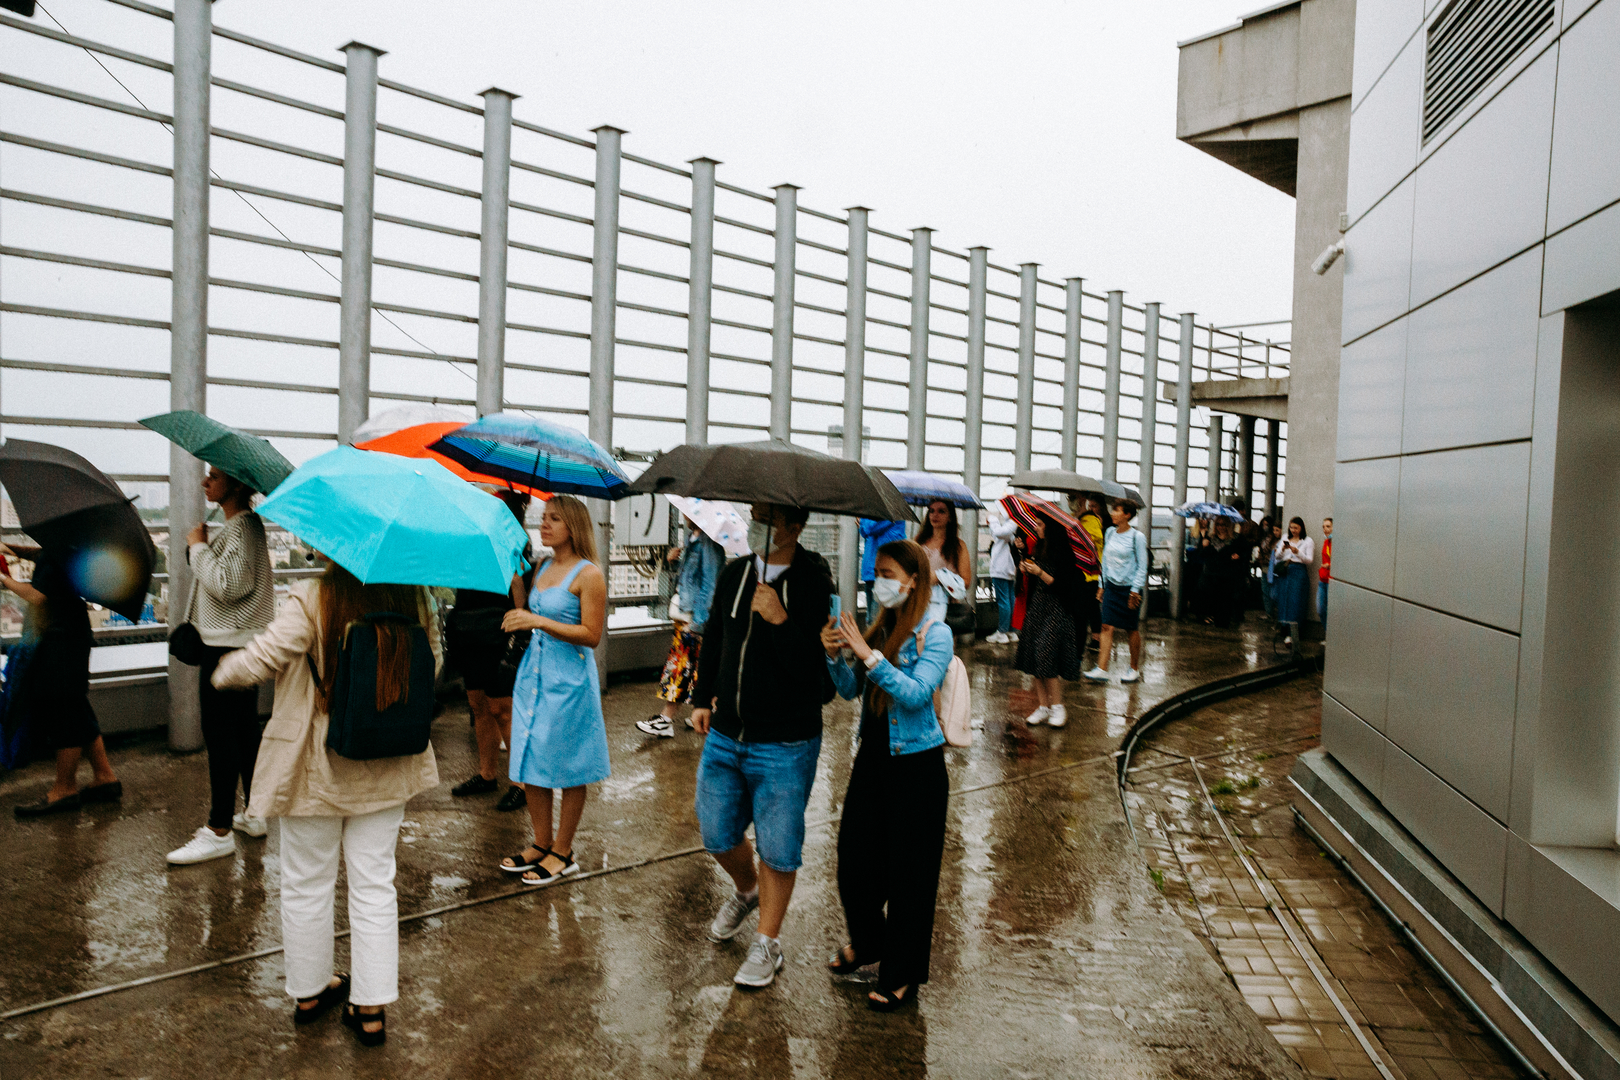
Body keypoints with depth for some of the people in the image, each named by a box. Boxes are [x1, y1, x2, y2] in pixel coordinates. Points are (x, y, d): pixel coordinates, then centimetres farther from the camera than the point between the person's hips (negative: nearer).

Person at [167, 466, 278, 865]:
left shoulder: (242, 527, -17)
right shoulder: (242, 525, 15)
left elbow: (228, 584, -25)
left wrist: (199, 547, -15)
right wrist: (199, 549, 11)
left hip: (229, 645, -11)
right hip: (239, 641, 11)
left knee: (219, 734, -5)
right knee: (243, 730, 16)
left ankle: (219, 831, 1)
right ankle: (254, 814, 27)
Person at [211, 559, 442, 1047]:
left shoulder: (311, 601, -20)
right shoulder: (415, 598, -8)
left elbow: (259, 661, -16)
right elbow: (432, 662, 5)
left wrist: (222, 671, 5)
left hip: (316, 770, -2)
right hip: (386, 768, 3)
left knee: (307, 884, 17)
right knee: (374, 884, 13)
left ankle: (309, 991, 34)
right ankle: (372, 1007, 18)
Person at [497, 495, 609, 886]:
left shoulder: (588, 574, -11)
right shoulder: (542, 568, 11)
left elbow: (591, 635, -17)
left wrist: (539, 621, -21)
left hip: (569, 681, -7)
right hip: (533, 674, 7)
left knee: (567, 770, 4)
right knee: (531, 766, 11)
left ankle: (563, 853, 17)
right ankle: (541, 844, 26)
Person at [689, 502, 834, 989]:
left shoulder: (813, 587, -15)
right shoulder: (734, 573, 4)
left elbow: (814, 671, -22)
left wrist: (780, 621, -31)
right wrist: (702, 697, 19)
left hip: (785, 746, -6)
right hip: (724, 735, 6)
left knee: (777, 849, 6)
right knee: (717, 835, 17)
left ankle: (767, 943, 26)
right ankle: (746, 891, 48)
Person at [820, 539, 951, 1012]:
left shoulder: (935, 633, -12)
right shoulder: (879, 626, 7)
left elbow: (917, 693, -24)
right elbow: (851, 690, 6)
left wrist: (869, 654, -27)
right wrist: (835, 655, -11)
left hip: (916, 764, -6)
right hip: (873, 758, 6)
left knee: (908, 871, 4)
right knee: (854, 856, 14)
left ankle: (902, 975, 21)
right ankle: (865, 942, 40)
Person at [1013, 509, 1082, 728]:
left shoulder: (1063, 553, -13)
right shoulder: (1039, 549, 10)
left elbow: (1061, 586, -17)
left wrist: (1040, 573, -23)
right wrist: (1025, 569, 0)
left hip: (1056, 610, -8)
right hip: (1036, 609, 8)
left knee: (1046, 656, -13)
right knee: (1034, 659, 4)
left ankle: (1058, 707, 0)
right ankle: (1042, 706, 10)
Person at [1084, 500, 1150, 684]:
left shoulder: (1137, 536, -8)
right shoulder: (1110, 533, 7)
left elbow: (1142, 566, -7)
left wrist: (1135, 590, -12)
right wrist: (1102, 585, 13)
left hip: (1129, 587, -4)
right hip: (1111, 586, 4)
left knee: (1132, 630, 8)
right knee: (1107, 627, -5)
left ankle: (1134, 669, 23)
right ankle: (1101, 669, -10)